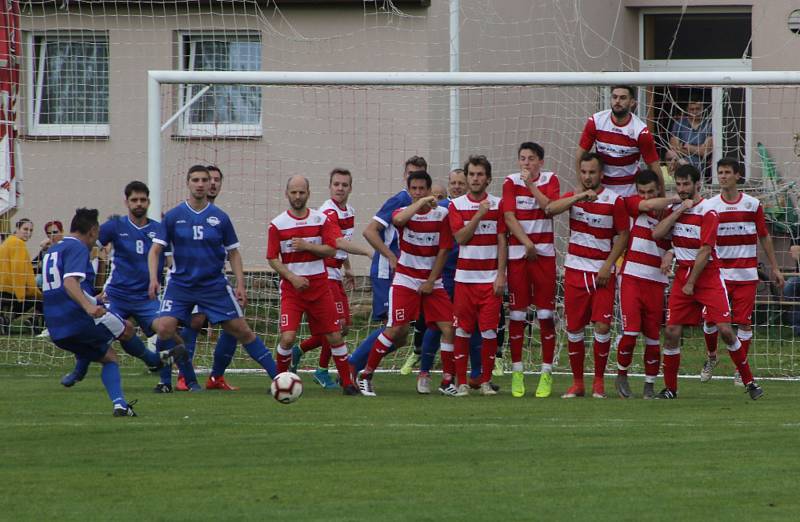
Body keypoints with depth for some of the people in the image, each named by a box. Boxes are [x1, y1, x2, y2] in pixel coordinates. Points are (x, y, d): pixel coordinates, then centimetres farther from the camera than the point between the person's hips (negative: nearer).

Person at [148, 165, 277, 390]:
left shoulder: (220, 218, 1)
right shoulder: (173, 217, -2)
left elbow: (233, 253, 8)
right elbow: (155, 249, -2)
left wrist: (240, 285, -1)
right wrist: (153, 278, -17)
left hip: (214, 285, 0)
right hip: (180, 284, 0)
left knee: (241, 330, -2)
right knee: (165, 329, -18)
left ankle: (277, 376, 4)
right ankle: (189, 379, -2)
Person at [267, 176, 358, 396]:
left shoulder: (321, 219, 2)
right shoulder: (277, 224, -2)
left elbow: (331, 250, -3)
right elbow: (272, 259, -1)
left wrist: (306, 246, -16)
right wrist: (292, 278, -13)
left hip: (319, 286, 2)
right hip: (292, 287, -2)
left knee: (335, 336, 1)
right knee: (287, 337, -15)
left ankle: (347, 382, 14)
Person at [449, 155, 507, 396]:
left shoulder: (497, 205, 5)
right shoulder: (456, 205, 6)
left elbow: (502, 242, 3)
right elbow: (461, 238, -6)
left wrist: (501, 275, -4)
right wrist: (479, 214, -14)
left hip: (490, 278, 0)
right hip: (465, 277, 0)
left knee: (489, 331, -3)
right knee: (462, 331, -1)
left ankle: (486, 381, 7)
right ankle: (461, 382, 5)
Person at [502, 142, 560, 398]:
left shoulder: (549, 179, 6)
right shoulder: (511, 182, 4)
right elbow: (509, 216, -4)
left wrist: (530, 184, -14)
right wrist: (527, 243, -13)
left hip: (544, 252, 0)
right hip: (517, 252, 0)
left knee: (546, 314, -2)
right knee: (517, 314, 1)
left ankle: (547, 372, 2)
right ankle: (517, 372, 7)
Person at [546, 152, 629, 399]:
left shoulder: (614, 201, -3)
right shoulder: (573, 197, 5)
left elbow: (622, 235, 0)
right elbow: (550, 209, -15)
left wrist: (607, 266, -9)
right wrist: (579, 197, -27)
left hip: (602, 272, -2)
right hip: (575, 270, 2)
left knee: (602, 326, -9)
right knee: (573, 328, 2)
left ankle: (599, 381, 4)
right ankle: (577, 383, 11)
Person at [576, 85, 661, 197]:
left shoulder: (640, 131, -14)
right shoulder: (595, 121, -9)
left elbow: (654, 166, -10)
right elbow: (580, 155, -3)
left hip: (629, 190, -2)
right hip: (601, 187, 2)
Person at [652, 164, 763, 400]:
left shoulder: (708, 211, -10)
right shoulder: (674, 209, 9)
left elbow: (705, 251, -14)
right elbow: (657, 234, -5)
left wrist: (691, 283, -13)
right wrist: (679, 211, -11)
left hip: (707, 277, -5)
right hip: (682, 276, 5)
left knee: (725, 330, -11)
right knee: (671, 332, -4)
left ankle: (749, 382, 1)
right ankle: (670, 388, 7)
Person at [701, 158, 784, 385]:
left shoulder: (753, 204, 3)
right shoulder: (710, 206, 2)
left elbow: (764, 237, 10)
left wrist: (775, 268, 9)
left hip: (746, 274, 0)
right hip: (718, 273, 0)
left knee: (744, 322, -3)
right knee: (711, 319, -3)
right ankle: (711, 357, 24)